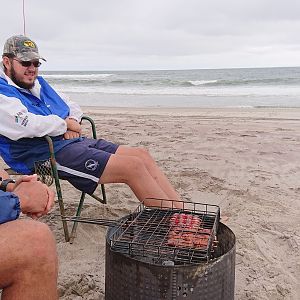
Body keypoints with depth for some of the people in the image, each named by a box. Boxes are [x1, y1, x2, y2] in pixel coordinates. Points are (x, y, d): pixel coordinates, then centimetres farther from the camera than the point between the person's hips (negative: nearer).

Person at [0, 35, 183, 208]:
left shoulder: (39, 83, 23)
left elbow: (73, 107, 27)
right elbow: (24, 126, -23)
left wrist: (71, 122, 2)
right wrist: (65, 124, -8)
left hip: (73, 141, 9)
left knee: (142, 155, -2)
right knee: (133, 167, -21)